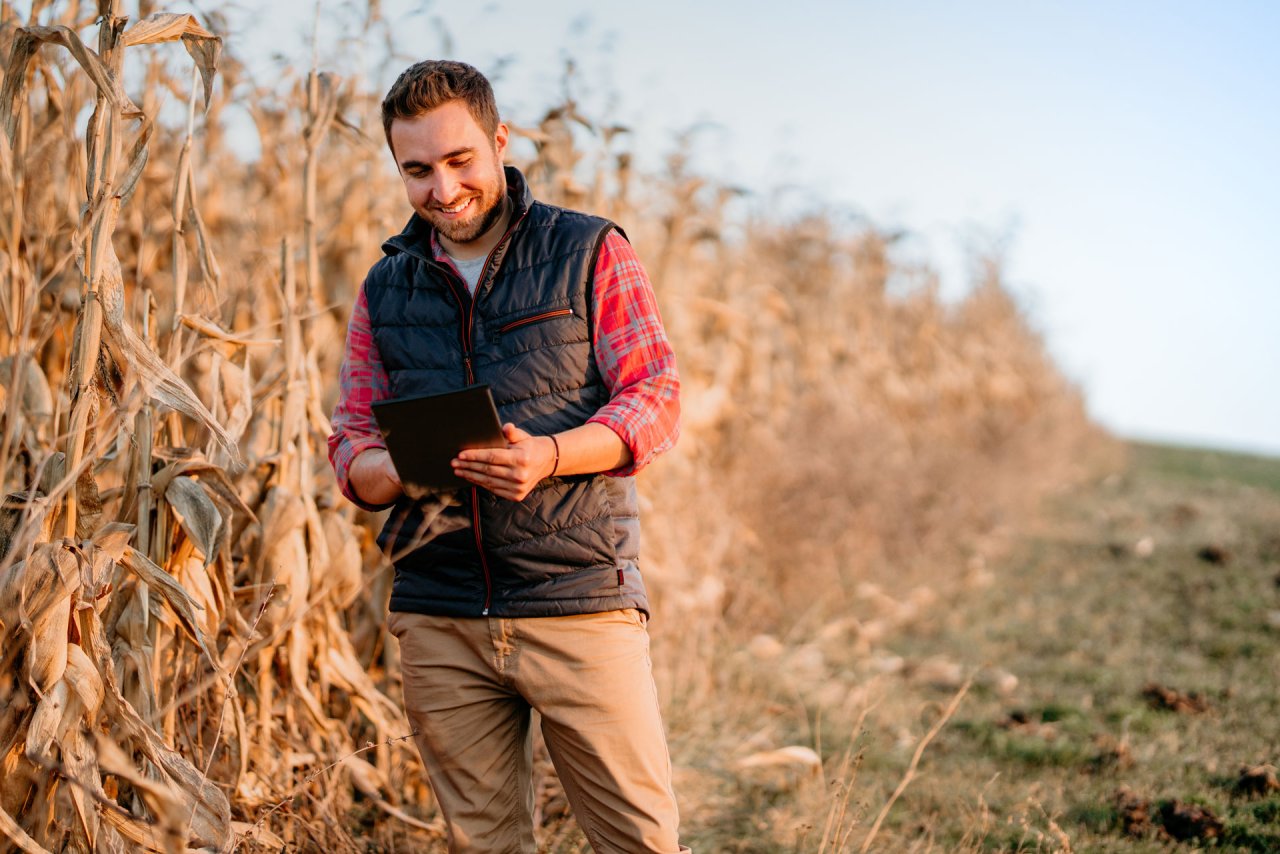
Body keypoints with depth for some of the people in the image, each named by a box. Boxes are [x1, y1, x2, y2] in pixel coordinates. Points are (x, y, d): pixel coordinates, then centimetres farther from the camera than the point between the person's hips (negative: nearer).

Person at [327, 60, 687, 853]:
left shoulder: (590, 252, 3)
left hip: (578, 600, -3)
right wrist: (397, 472, -12)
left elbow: (657, 399, -3)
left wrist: (550, 455, -21)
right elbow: (350, 443, 12)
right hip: (440, 617, 3)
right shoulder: (385, 289, 13)